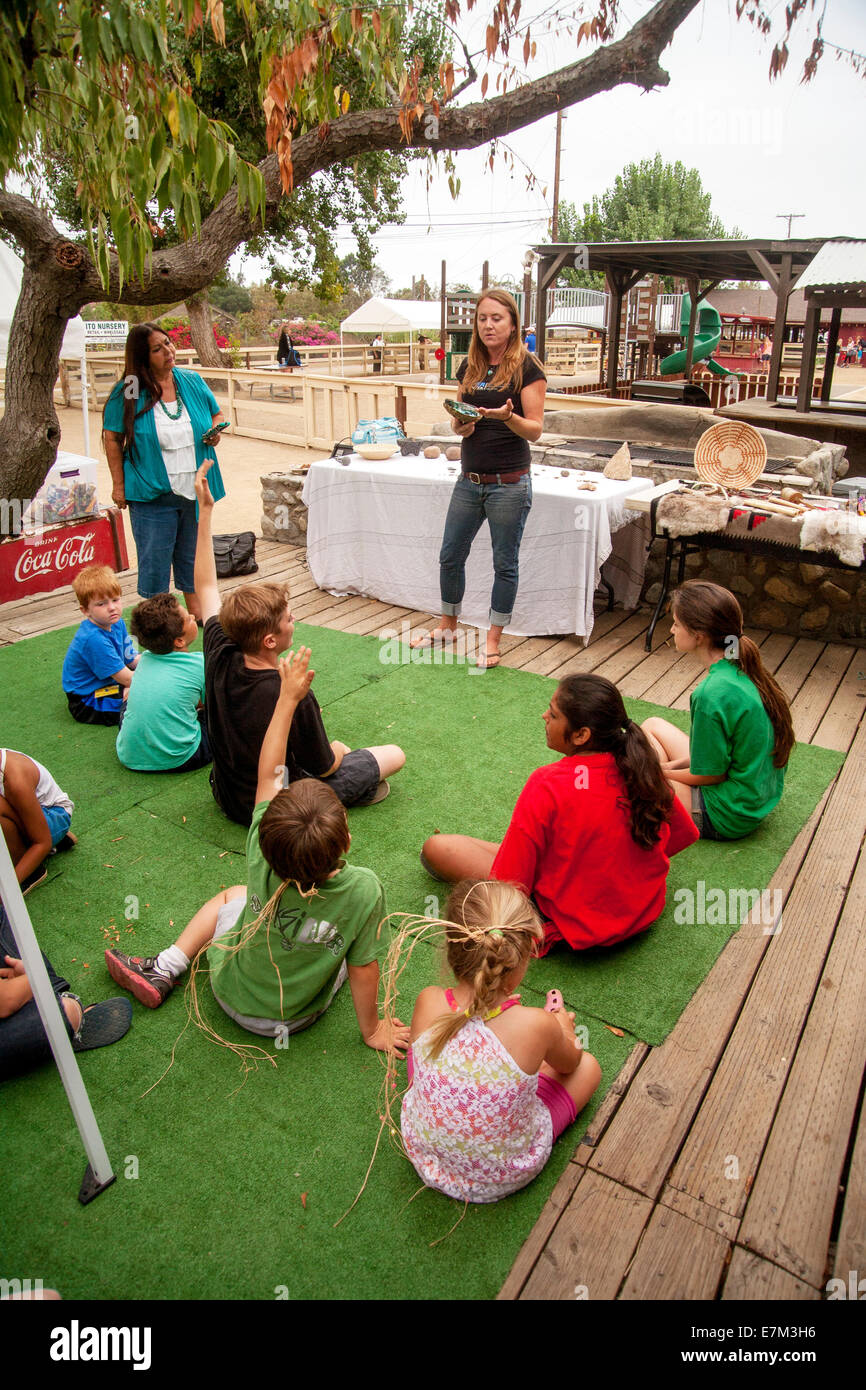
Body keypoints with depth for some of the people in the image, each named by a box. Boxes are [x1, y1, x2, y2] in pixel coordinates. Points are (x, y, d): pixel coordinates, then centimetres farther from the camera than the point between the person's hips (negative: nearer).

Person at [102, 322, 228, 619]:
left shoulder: (193, 382, 4)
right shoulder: (128, 392, -8)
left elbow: (216, 414, 18)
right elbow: (113, 439, -3)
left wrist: (215, 431, -5)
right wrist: (119, 485, -5)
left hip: (196, 490, 4)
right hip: (152, 493, -4)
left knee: (192, 553, 16)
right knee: (155, 558, 3)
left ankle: (196, 610, 32)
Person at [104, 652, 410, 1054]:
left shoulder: (261, 862, -32)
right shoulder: (363, 890, -37)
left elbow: (267, 775, -19)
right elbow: (364, 970, -22)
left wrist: (287, 698, -13)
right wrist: (371, 1029, -3)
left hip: (232, 995, 1)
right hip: (295, 1017, 0)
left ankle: (163, 971, 25)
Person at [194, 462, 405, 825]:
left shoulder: (219, 659, -20)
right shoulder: (294, 697, -37)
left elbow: (205, 587, -2)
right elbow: (324, 768, -19)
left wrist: (205, 511, 1)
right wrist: (338, 749, 5)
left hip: (227, 796, 6)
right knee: (394, 754, 5)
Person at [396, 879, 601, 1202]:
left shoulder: (428, 1005, -25)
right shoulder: (536, 1025, -31)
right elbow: (569, 1062, -5)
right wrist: (563, 1032, 19)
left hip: (425, 1159, 2)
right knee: (588, 1065, 13)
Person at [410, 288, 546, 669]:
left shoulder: (527, 368, -6)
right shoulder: (469, 367, 11)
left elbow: (535, 429, -9)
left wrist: (507, 416, -28)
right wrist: (460, 426, -7)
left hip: (509, 483, -6)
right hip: (470, 480, 6)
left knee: (505, 563, 4)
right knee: (450, 555, 12)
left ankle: (493, 640, 17)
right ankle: (447, 626, 32)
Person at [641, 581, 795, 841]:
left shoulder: (712, 695, -29)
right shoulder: (744, 669, -2)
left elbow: (710, 775, -19)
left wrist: (664, 770, -3)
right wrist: (678, 762, 4)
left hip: (727, 819, -9)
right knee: (652, 725, 16)